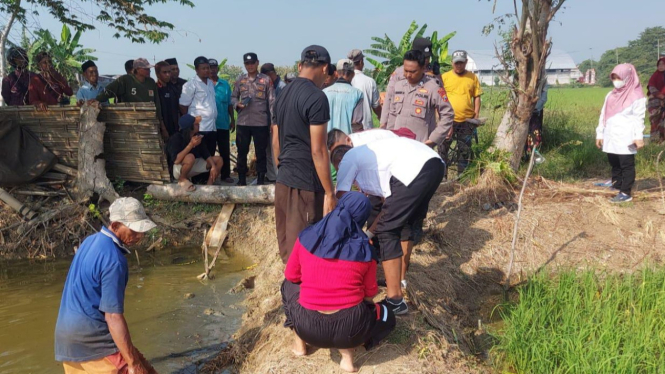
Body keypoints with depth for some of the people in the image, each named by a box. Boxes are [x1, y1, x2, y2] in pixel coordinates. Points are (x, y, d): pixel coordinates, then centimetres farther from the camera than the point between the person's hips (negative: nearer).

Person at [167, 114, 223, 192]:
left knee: (218, 160, -4)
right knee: (190, 157, -38)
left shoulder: (198, 135, -7)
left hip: (194, 165, 7)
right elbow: (176, 160, -37)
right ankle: (182, 179, -11)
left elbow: (206, 153, -2)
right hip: (179, 169, -7)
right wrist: (191, 145, -39)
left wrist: (213, 166, -18)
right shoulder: (176, 138, -25)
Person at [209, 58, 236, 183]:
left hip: (223, 123, 2)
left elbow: (229, 104, 10)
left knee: (225, 151, 5)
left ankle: (226, 175, 14)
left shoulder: (225, 84, 7)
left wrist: (232, 120, 8)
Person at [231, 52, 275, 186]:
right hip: (242, 122, 3)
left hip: (261, 122, -3)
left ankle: (261, 179, 14)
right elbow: (233, 97, 14)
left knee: (261, 152, 4)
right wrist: (237, 104, -9)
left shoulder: (266, 80, 1)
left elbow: (272, 101, -1)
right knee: (242, 151, 9)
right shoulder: (240, 80, 9)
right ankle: (242, 179, 20)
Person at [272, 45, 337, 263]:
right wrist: (330, 193, -13)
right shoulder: (316, 97, -15)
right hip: (306, 184, -8)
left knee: (287, 245, 17)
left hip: (283, 180, 8)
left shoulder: (283, 94, 11)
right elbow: (317, 150, -18)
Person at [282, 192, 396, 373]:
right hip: (350, 328, -2)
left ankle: (300, 342, 22)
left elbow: (292, 277, 11)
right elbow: (369, 294, 7)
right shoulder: (365, 250, -3)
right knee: (386, 316, 29)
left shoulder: (306, 237, -1)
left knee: (289, 285, 31)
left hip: (308, 327, 2)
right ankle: (347, 349, 7)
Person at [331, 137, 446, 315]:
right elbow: (391, 203, 35)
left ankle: (395, 299, 2)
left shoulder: (348, 160, 16)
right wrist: (370, 232, 40)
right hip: (435, 163, 9)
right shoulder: (370, 155, 36)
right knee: (405, 224, 27)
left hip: (414, 169, -9)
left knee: (387, 231, 1)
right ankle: (401, 279, 40)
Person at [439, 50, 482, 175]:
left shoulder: (473, 77, 4)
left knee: (465, 150, 10)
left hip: (467, 121, 1)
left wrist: (476, 115, 1)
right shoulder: (444, 77, 0)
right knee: (443, 148, 4)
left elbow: (477, 97, 8)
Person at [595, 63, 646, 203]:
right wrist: (599, 134, 12)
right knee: (614, 165, 13)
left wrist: (639, 137, -16)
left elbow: (639, 118, -9)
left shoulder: (636, 96, -5)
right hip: (611, 138, 7)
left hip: (625, 139, -7)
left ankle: (625, 193, -2)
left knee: (626, 165, -3)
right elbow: (604, 115, 15)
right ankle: (616, 186, 22)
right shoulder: (611, 95, 14)